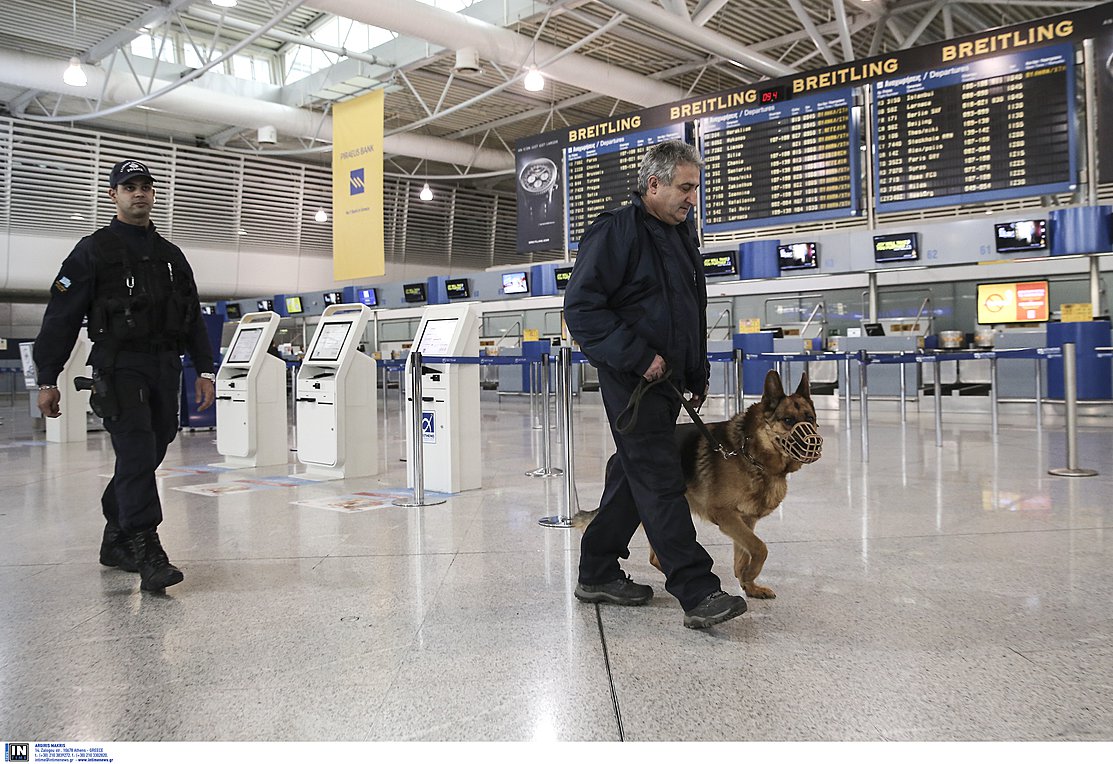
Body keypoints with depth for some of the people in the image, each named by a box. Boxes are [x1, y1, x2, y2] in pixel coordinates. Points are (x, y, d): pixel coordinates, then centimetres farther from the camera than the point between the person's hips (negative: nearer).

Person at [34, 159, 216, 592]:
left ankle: (116, 542, 24)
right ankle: (147, 554, -15)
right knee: (137, 454, -15)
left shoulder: (171, 256, 18)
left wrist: (205, 369, 11)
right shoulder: (93, 251, 3)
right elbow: (61, 317, 0)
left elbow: (193, 318, 20)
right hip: (119, 367, -5)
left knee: (147, 455, 9)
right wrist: (47, 379, -5)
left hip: (165, 369, 6)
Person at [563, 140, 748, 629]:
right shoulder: (616, 231, -11)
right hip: (632, 381, -9)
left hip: (668, 380, 9)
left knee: (632, 476, 13)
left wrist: (698, 373, 21)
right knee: (660, 483, -9)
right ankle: (698, 592, -6)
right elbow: (581, 309, -18)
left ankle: (598, 574, 25)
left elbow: (693, 311, 26)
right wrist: (639, 357, -20)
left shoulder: (681, 231, 17)